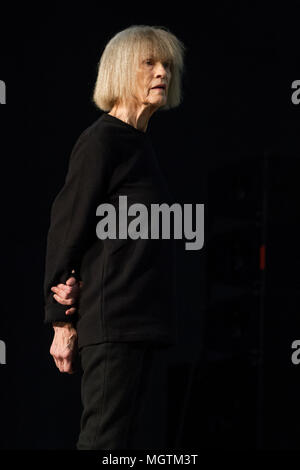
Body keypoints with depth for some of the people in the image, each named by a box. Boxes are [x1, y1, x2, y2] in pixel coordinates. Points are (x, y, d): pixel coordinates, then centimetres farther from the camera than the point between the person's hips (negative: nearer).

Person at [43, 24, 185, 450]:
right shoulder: (102, 140, -7)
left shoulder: (140, 143, 19)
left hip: (142, 318, 9)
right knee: (105, 437, -10)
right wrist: (62, 322, -10)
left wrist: (73, 286, -5)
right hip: (112, 317, -9)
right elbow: (67, 228, -9)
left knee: (127, 432, 9)